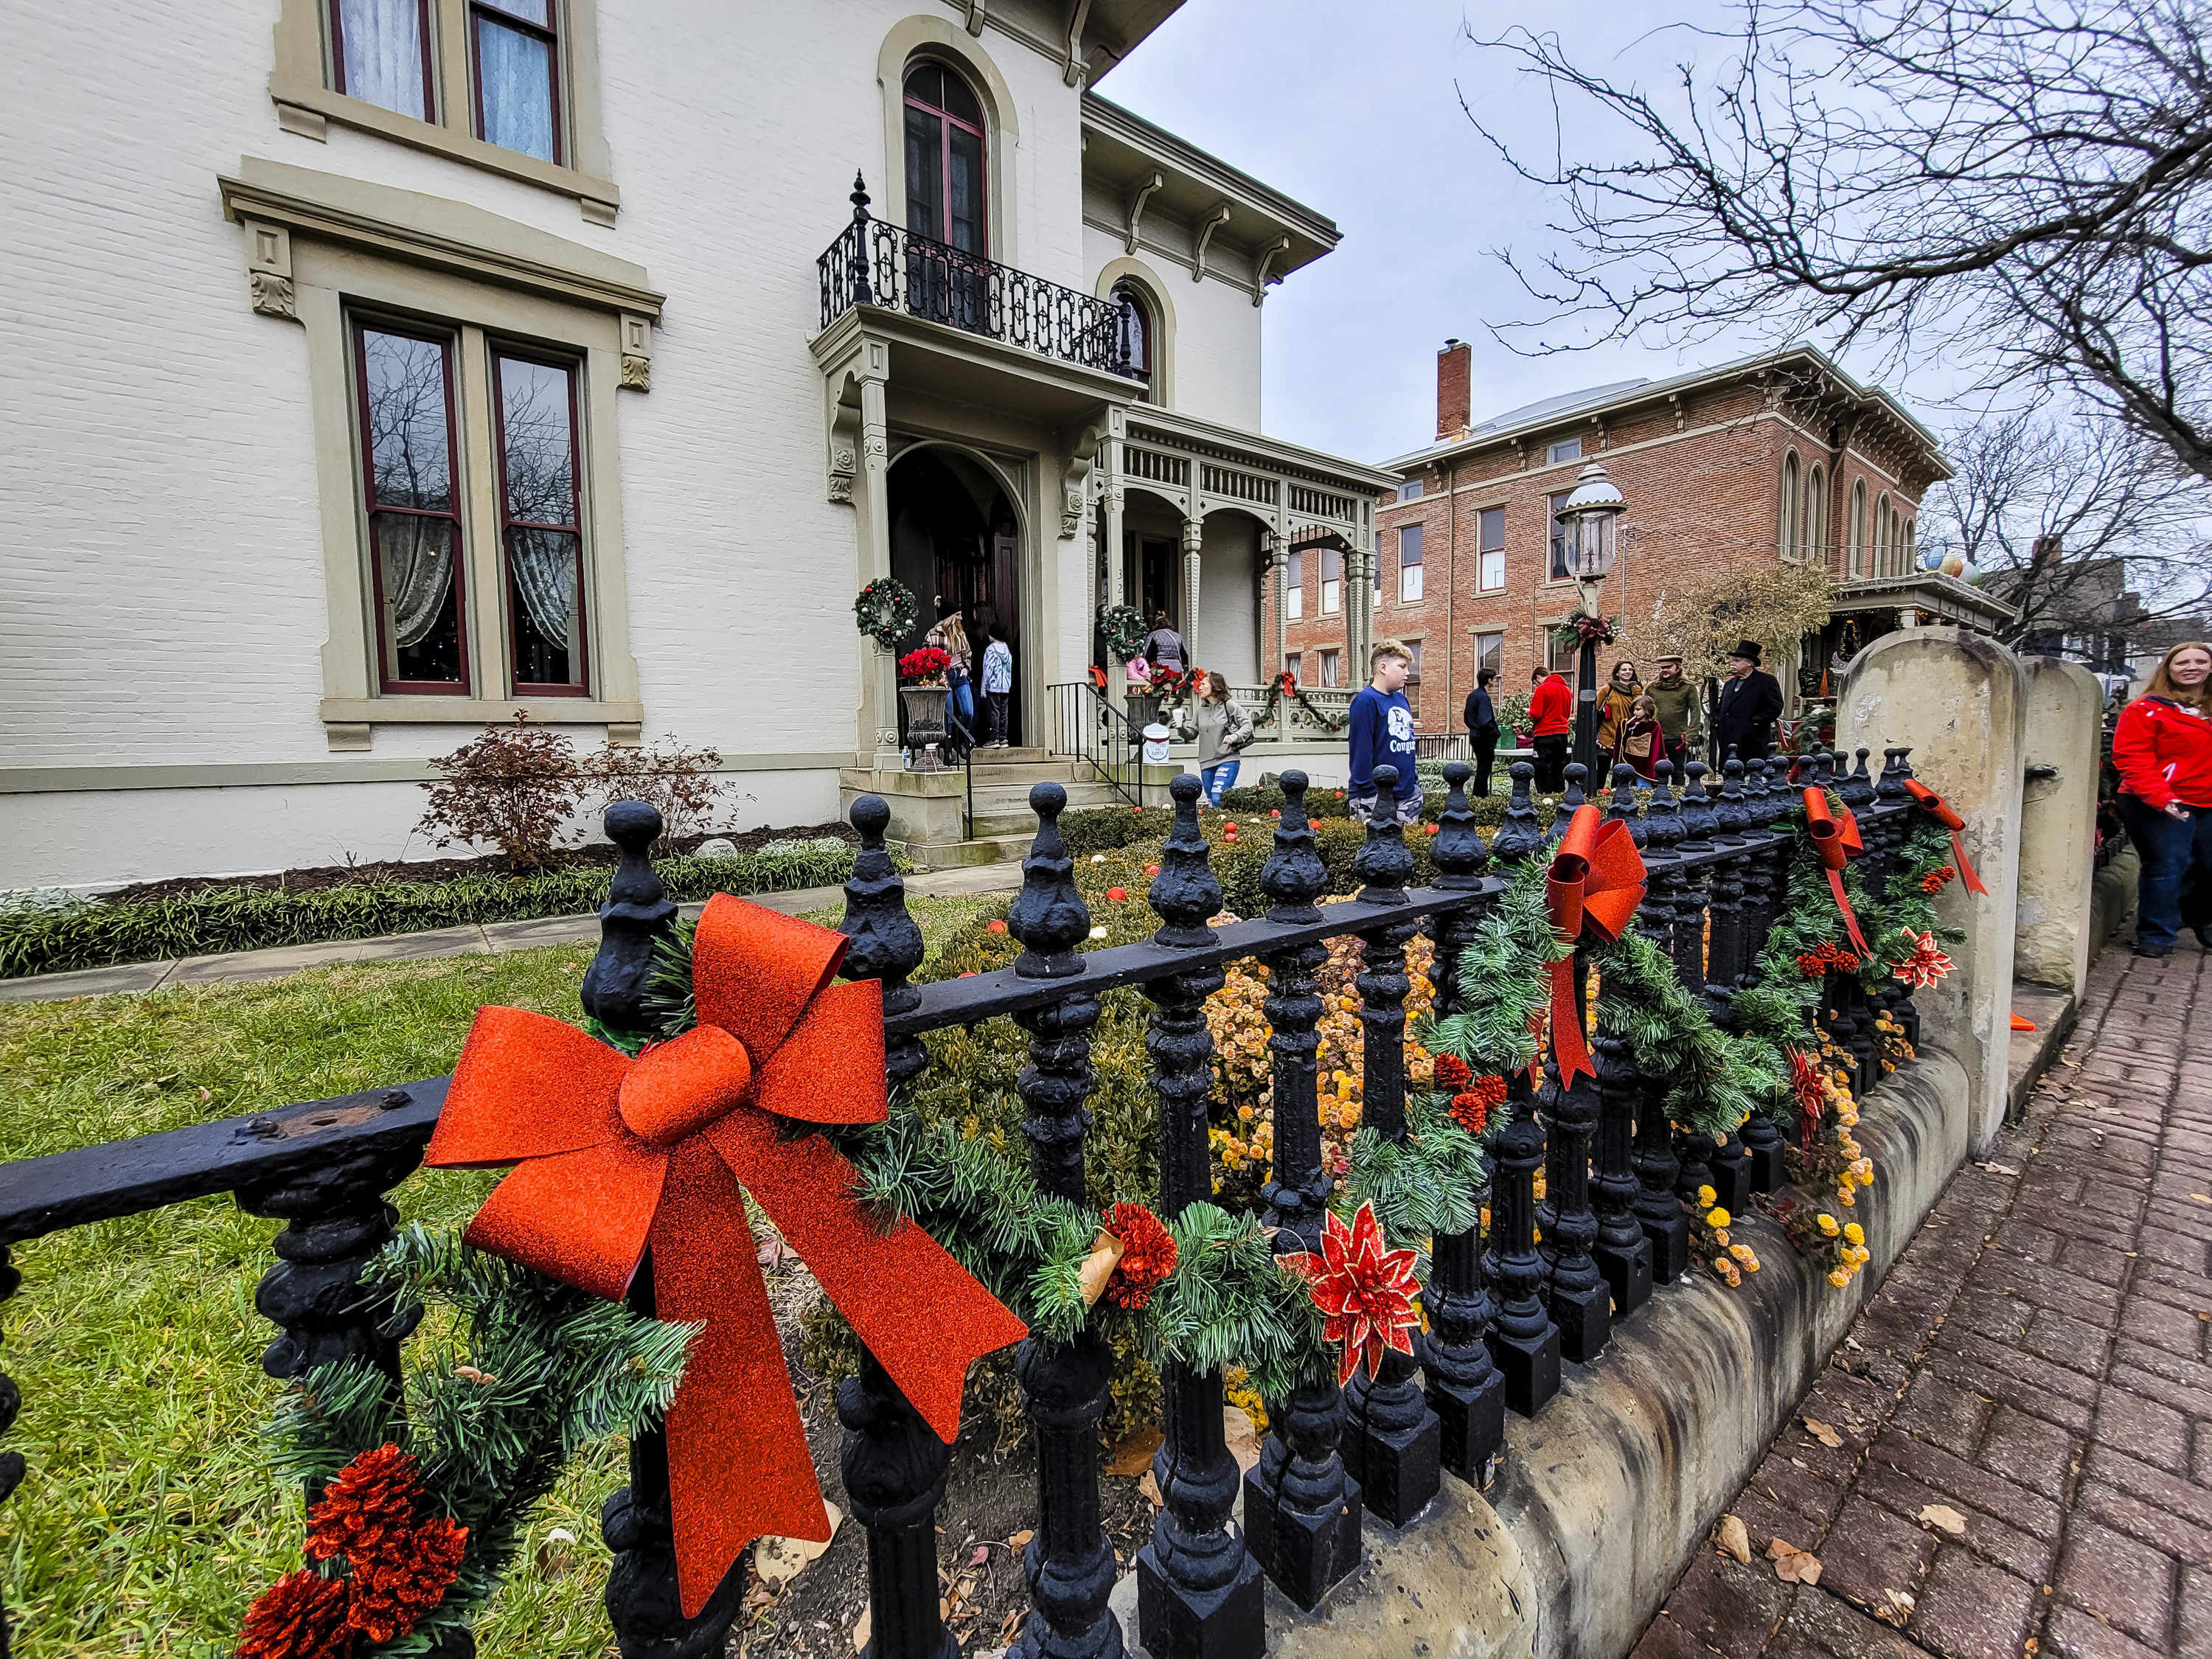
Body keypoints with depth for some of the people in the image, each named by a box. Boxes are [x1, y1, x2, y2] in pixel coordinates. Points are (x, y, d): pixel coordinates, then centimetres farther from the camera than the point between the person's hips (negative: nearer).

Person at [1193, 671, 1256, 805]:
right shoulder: (1201, 710, 11)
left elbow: (1248, 725, -3)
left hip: (1227, 760, -5)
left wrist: (1235, 736, -19)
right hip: (1206, 762, 6)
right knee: (1211, 800, 8)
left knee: (1218, 798, -19)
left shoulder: (1230, 706, -3)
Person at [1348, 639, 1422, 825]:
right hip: (1376, 797, -8)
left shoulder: (1402, 700, 13)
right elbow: (1361, 749, -17)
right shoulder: (1366, 701, -12)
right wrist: (1367, 794, -20)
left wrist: (1415, 781, 19)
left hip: (1408, 793, 8)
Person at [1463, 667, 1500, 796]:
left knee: (1482, 769, 18)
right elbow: (1485, 722, -25)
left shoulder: (1471, 695, 10)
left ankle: (1483, 795, 26)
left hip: (1475, 736, 9)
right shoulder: (1484, 697, -19)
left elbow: (1466, 717, 17)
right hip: (1485, 738, -9)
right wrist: (1496, 732, -12)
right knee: (1483, 771, -2)